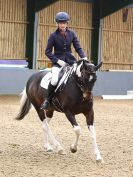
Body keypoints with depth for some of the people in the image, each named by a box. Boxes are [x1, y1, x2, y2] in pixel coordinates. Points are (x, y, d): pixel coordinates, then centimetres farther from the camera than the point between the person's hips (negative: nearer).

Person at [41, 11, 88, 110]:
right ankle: (48, 100, -5)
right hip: (58, 62, -4)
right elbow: (48, 52, -3)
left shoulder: (71, 34, 4)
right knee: (54, 80, -29)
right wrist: (58, 61, -14)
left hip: (70, 61, 4)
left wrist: (84, 57, -13)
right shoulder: (54, 36, -5)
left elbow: (78, 47, 5)